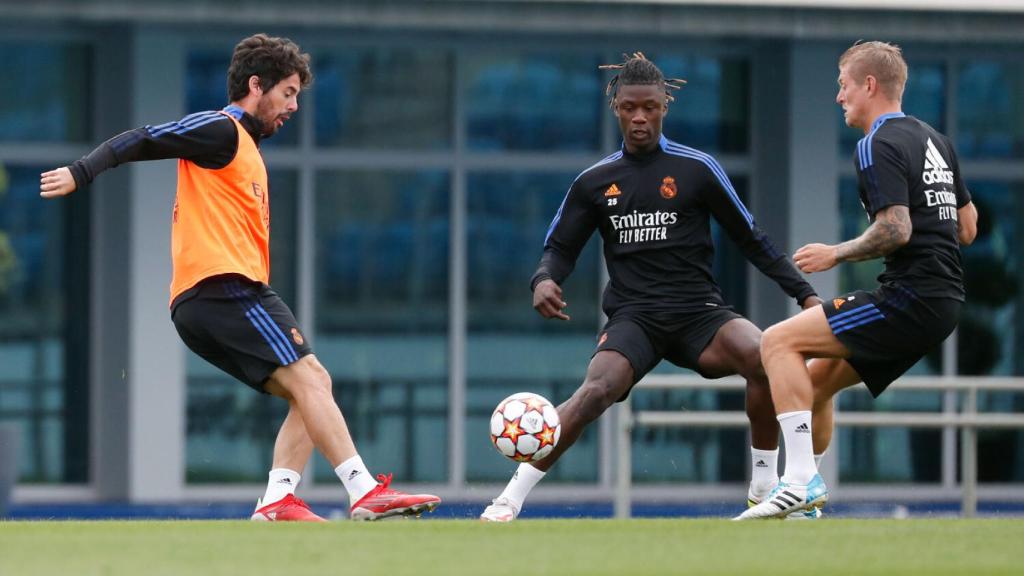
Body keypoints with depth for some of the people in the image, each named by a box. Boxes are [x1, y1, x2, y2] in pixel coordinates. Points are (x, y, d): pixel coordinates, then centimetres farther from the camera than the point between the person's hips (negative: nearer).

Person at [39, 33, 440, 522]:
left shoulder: (247, 150, 28)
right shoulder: (221, 130, -1)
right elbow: (141, 141, -10)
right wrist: (81, 173, -21)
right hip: (222, 288, -10)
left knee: (311, 390, 6)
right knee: (308, 377, -16)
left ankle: (276, 501, -7)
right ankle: (366, 493, -24)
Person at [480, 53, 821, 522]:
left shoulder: (697, 169, 4)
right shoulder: (595, 182, 9)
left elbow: (750, 239, 10)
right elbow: (560, 248, 15)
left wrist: (803, 292, 4)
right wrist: (544, 280, -9)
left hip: (698, 313, 0)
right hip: (632, 316, 0)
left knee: (764, 357, -30)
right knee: (596, 391, -30)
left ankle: (764, 484, -11)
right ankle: (509, 500, -24)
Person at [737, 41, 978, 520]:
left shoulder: (879, 146, -10)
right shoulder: (935, 141, 18)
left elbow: (896, 229, -21)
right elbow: (967, 228, 21)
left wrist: (836, 254, -8)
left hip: (909, 297, -10)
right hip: (944, 300, 10)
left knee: (779, 341, -12)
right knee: (817, 378, 18)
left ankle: (801, 480, -22)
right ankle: (805, 500, 19)